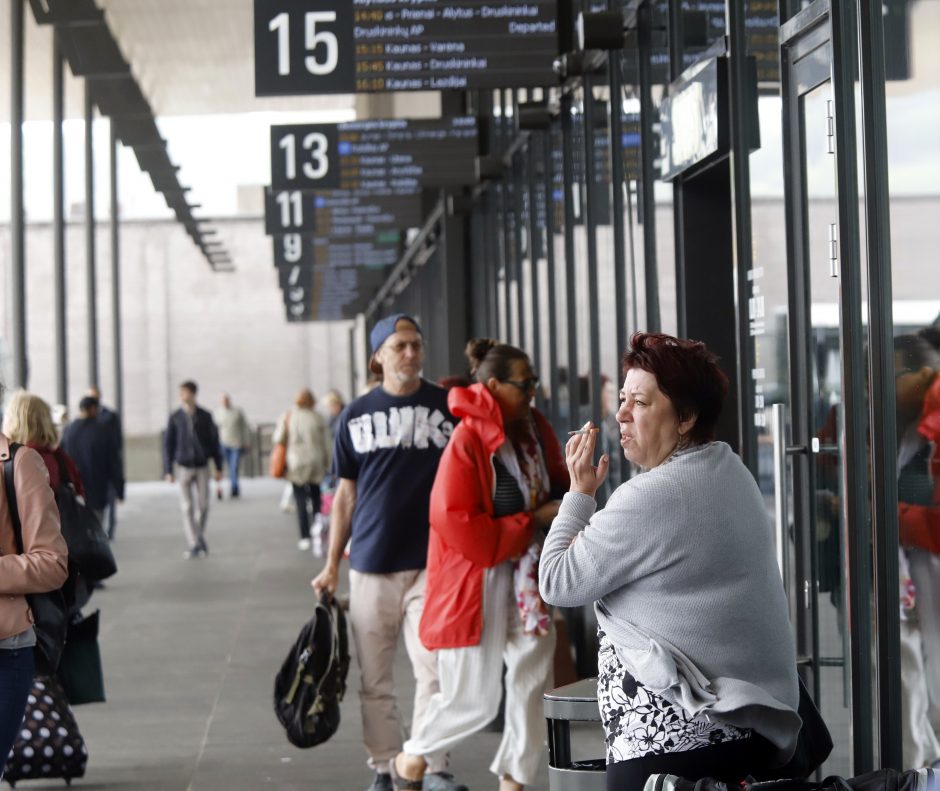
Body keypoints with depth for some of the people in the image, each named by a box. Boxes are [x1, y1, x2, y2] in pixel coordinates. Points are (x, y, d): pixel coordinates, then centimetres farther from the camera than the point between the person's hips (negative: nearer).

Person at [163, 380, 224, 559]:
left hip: (202, 466, 0)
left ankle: (200, 535, 24)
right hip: (183, 467, 0)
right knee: (187, 507, -2)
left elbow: (214, 441, 6)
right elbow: (168, 444, 2)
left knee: (203, 505, 0)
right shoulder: (175, 417, -1)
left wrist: (219, 467, 6)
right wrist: (168, 470, -2)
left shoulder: (205, 416, 0)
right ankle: (194, 545, 1)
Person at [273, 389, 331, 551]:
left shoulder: (287, 417, -4)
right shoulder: (318, 418, -3)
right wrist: (327, 464, 10)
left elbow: (278, 439, -6)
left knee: (301, 501, 2)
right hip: (316, 462, 1)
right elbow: (326, 443, 0)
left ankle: (305, 537, -2)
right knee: (315, 497, 16)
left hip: (296, 463, -1)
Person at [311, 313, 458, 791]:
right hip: (372, 563, 2)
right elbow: (346, 494, 12)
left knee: (433, 667, -9)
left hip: (431, 560, -2)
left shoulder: (449, 407, 3)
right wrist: (331, 565, 10)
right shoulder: (356, 416, 8)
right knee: (374, 679, 6)